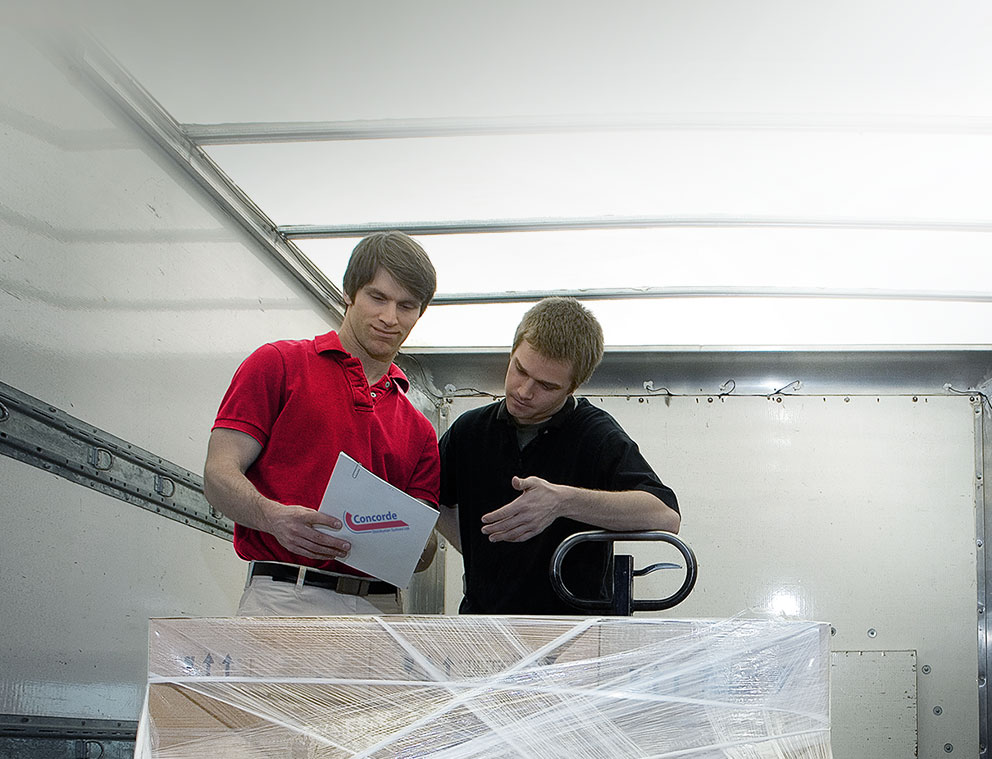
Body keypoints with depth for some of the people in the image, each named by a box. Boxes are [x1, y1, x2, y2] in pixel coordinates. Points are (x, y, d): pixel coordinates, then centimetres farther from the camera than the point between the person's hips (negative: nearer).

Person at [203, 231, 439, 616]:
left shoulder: (419, 430, 21)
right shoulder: (279, 364, 9)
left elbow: (424, 551, 17)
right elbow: (219, 474, 0)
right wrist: (274, 517, -20)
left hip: (381, 609, 4)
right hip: (285, 600, -4)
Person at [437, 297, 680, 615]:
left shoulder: (597, 435, -4)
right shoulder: (470, 430, 10)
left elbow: (666, 515, -20)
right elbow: (433, 500, 30)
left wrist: (563, 501, -29)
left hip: (573, 619, -3)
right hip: (481, 614, 3)